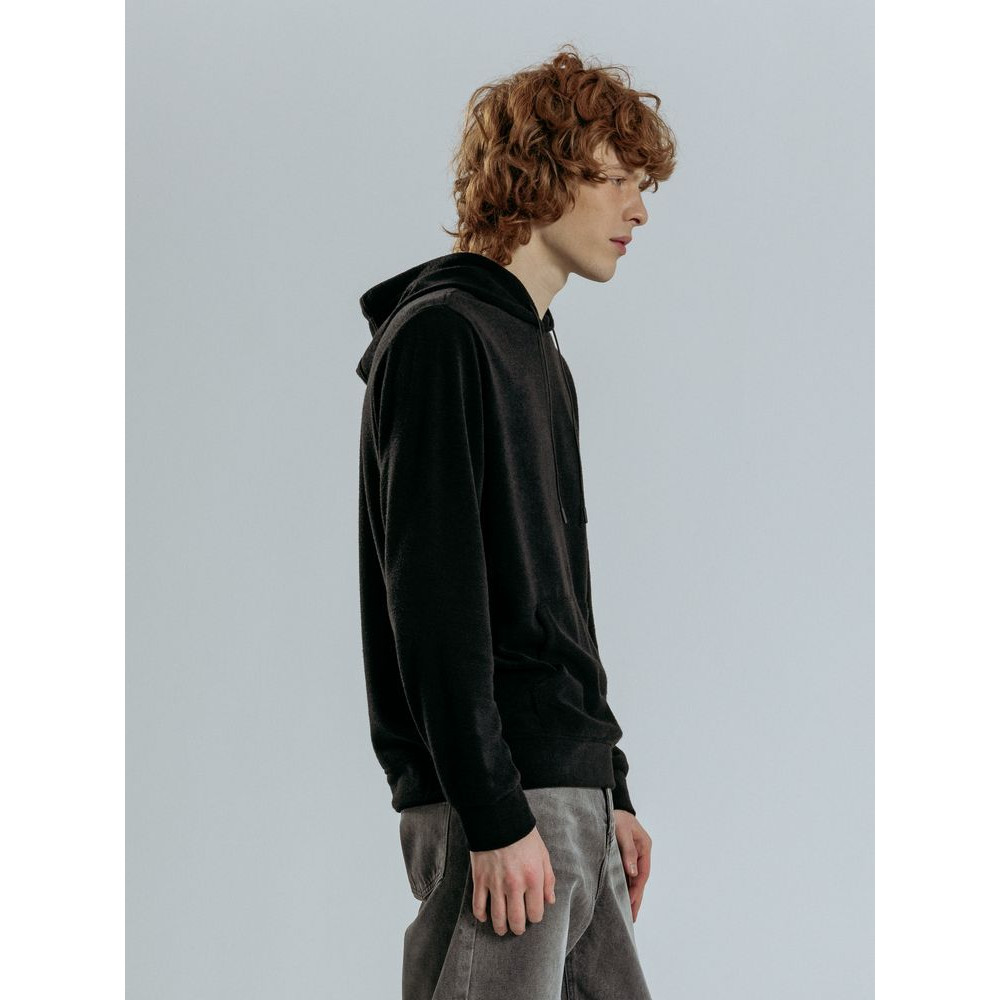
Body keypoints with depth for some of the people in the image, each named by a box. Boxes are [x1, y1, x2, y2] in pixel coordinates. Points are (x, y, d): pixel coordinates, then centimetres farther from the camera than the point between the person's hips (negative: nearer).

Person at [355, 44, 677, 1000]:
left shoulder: (542, 356, 20)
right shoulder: (440, 333, -9)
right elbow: (433, 594, -17)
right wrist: (495, 814, -20)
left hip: (569, 792, 9)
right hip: (496, 795, -9)